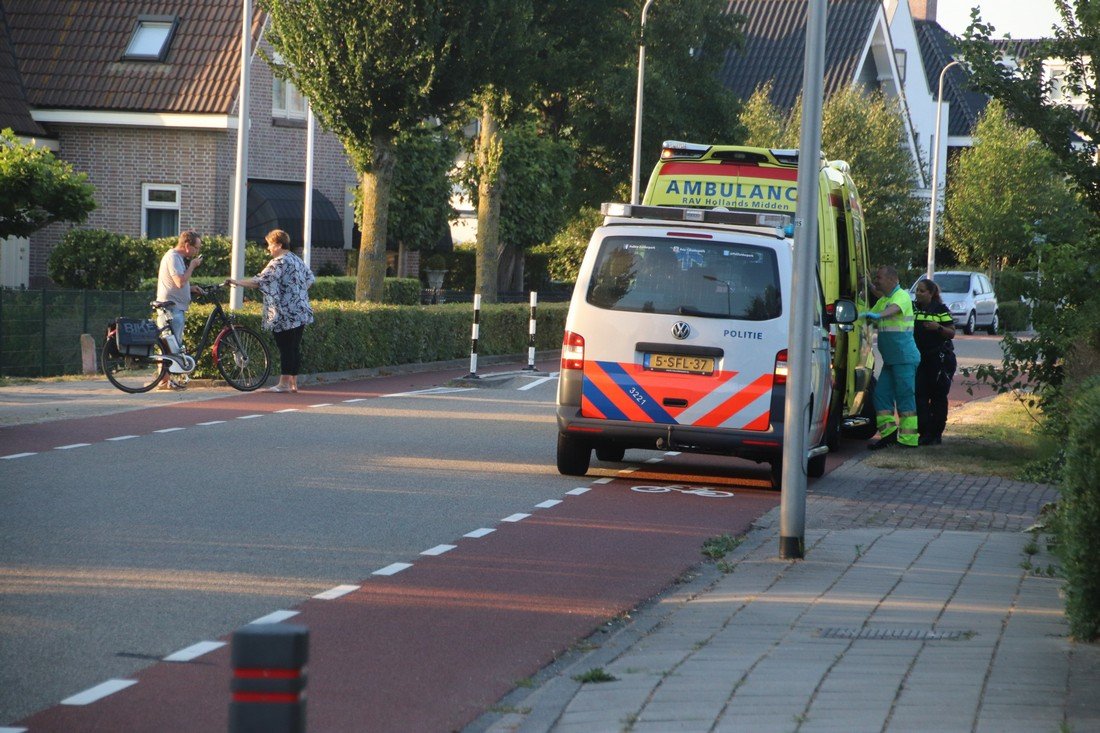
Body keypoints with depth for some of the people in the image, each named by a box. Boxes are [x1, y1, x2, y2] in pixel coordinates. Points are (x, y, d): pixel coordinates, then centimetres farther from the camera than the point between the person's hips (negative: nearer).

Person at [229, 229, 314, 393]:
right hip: (300, 312, 9)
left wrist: (238, 282, -18)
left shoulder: (279, 263, -13)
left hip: (285, 315, -9)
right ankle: (293, 383, 12)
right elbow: (310, 278, 22)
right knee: (295, 347, 9)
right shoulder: (297, 260, 14)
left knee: (286, 348, -6)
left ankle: (284, 383, -5)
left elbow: (260, 281, -20)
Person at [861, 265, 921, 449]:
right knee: (881, 394, 4)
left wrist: (877, 315, -52)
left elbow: (894, 308, -33)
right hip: (890, 358, 9)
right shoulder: (883, 300, 18)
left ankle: (908, 439, -5)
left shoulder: (902, 296, -10)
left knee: (904, 396, -7)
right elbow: (870, 316, 29)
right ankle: (889, 433, 7)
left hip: (904, 357, -9)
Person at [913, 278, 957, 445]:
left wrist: (938, 327, -21)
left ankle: (936, 434, 8)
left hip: (940, 359, -4)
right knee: (920, 396, -3)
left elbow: (952, 333, -5)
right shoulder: (915, 309, 9)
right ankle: (924, 433, -1)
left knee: (938, 397, 2)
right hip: (920, 358, 4)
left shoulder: (941, 310, -4)